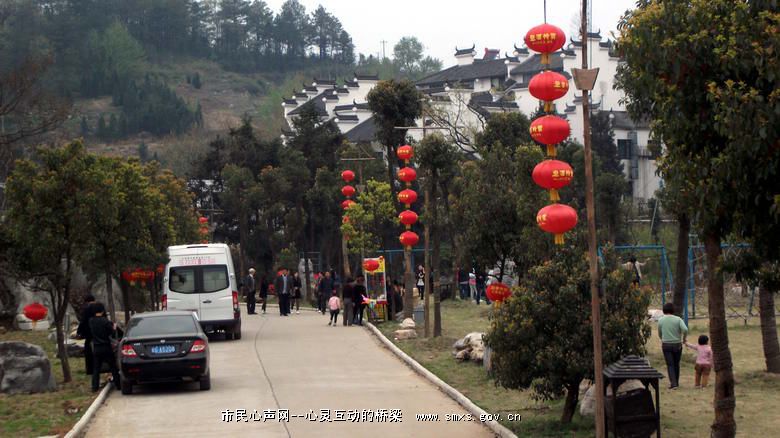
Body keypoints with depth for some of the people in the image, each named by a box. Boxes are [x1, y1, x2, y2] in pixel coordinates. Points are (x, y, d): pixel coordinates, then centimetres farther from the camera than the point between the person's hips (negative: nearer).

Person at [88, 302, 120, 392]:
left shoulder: (91, 321, -1)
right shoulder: (105, 321, -14)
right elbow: (113, 334, -12)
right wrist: (114, 328, 10)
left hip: (96, 348, 3)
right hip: (106, 347, -3)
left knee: (96, 369, 8)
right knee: (113, 367, 8)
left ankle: (95, 387, 4)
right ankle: (118, 385, 11)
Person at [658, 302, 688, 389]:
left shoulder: (661, 320, -2)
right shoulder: (678, 319, -5)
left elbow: (659, 334, 10)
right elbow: (685, 329, -20)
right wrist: (684, 338, -2)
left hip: (666, 345, -1)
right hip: (677, 345, 1)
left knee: (670, 365, 0)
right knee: (676, 364, 16)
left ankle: (673, 383, -13)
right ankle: (676, 382, 26)